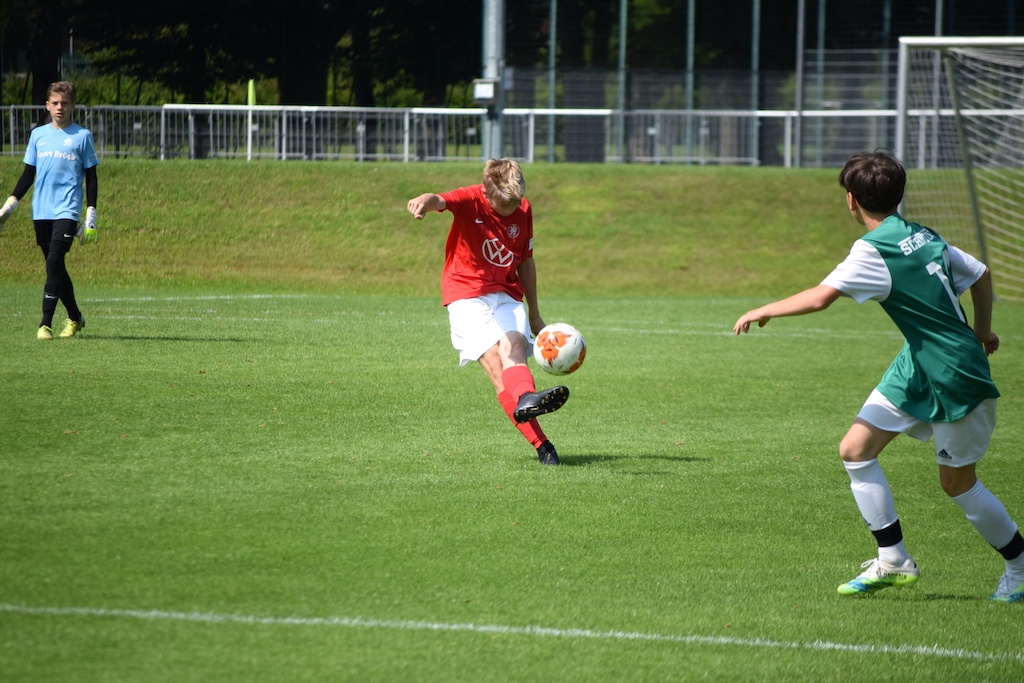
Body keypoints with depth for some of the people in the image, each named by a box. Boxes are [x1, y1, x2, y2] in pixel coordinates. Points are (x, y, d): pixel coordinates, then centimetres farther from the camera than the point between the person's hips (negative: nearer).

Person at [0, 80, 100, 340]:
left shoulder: (82, 136, 2)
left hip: (67, 211, -4)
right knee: (55, 267, 8)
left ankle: (46, 323, -17)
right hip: (41, 211, 4)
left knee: (54, 262, -16)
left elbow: (91, 178, 4)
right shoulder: (38, 135, 11)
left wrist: (91, 216, -2)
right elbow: (28, 174, 17)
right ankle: (75, 317, 23)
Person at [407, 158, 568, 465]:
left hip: (507, 295, 4)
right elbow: (441, 200, -32)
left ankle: (525, 400, -56)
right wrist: (425, 202, -58)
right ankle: (540, 444, -38)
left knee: (515, 347, -26)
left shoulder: (523, 211, 7)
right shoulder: (470, 201, -9)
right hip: (466, 295, -4)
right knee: (494, 360, -24)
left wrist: (534, 313, 25)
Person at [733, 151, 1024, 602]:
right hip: (918, 366, 9)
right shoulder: (922, 236, 4)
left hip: (955, 378, -9)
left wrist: (764, 311, -14)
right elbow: (980, 274, 13)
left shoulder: (874, 250, -20)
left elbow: (820, 297, -28)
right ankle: (893, 561, 8)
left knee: (957, 482, 4)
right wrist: (981, 331, 28)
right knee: (855, 449, 4)